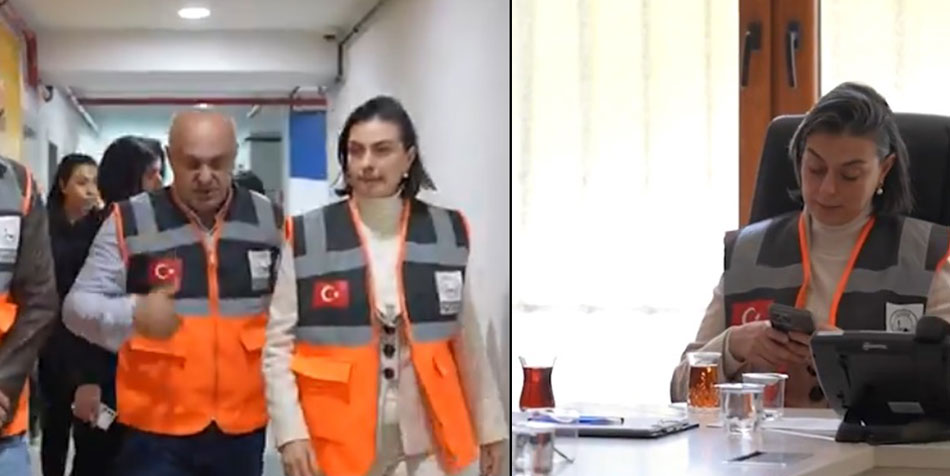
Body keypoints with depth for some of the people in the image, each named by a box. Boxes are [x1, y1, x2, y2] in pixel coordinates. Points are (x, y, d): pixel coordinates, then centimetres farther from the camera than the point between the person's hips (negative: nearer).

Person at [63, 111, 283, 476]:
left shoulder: (269, 221, 4)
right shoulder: (130, 222, -5)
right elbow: (79, 306, -6)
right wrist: (132, 314, -26)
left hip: (243, 426, 3)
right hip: (155, 430, -3)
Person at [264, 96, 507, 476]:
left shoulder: (447, 234, 4)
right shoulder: (306, 239, -4)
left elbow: (467, 342, 10)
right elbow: (278, 344, -3)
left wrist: (489, 425, 13)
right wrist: (290, 431, -13)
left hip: (429, 429, 1)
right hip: (341, 433, -1)